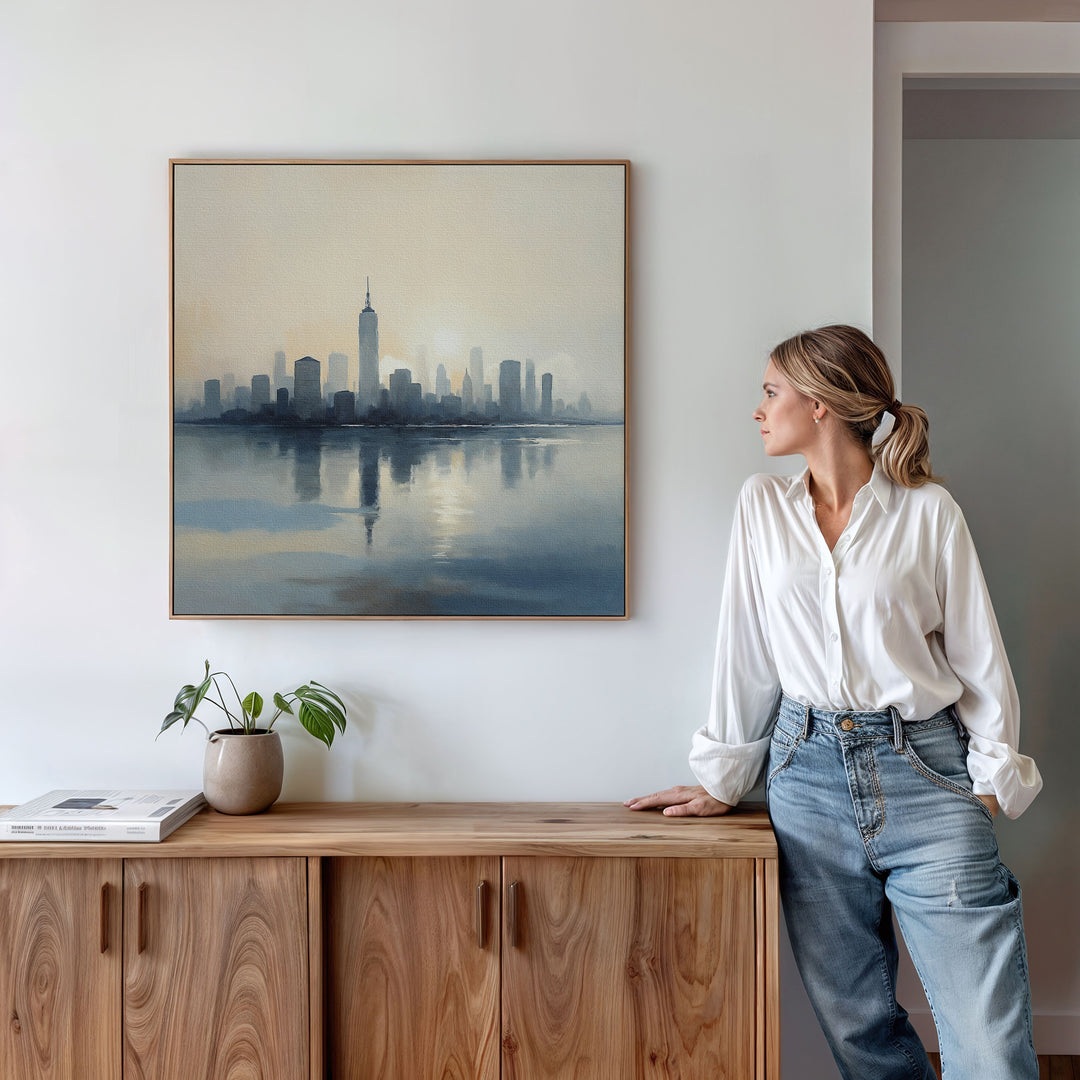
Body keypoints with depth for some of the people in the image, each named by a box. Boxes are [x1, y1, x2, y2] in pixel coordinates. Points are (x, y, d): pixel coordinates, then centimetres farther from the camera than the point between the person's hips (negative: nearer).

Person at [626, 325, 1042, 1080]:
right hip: (809, 771, 3)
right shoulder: (762, 506, 8)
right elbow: (746, 649, 9)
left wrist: (994, 777, -3)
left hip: (923, 771, -2)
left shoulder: (928, 510, 0)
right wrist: (724, 780, 9)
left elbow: (978, 654, 3)